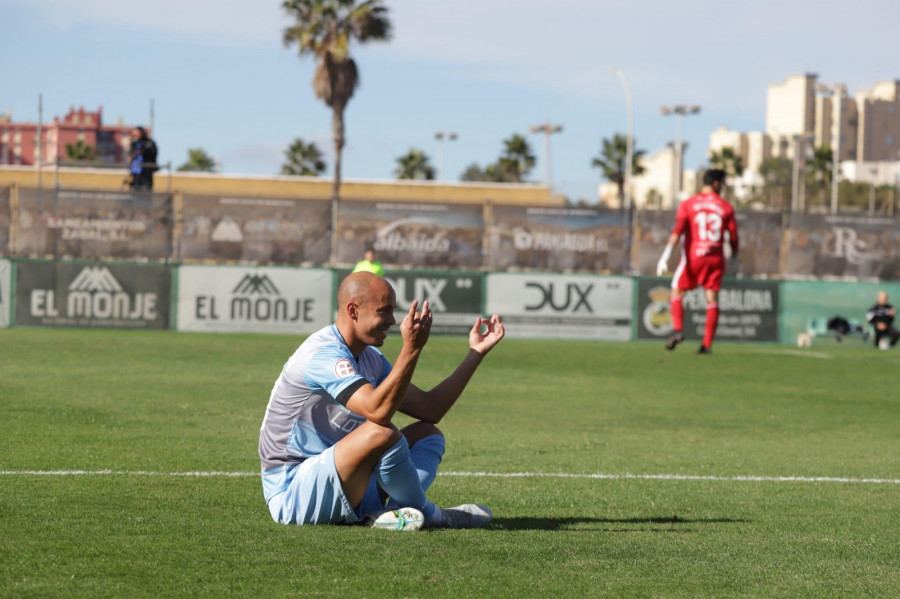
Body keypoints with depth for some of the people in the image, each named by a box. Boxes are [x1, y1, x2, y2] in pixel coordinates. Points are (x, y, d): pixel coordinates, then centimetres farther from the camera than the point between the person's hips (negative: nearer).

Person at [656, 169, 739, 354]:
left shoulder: (688, 204, 0)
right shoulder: (726, 207, 3)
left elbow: (678, 230, -11)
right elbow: (733, 236, 6)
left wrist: (666, 255, -15)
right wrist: (734, 256, 23)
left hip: (693, 257, -1)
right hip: (716, 259, 1)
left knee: (676, 293, 9)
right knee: (712, 299, 4)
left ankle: (677, 330, -12)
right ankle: (707, 344, 0)